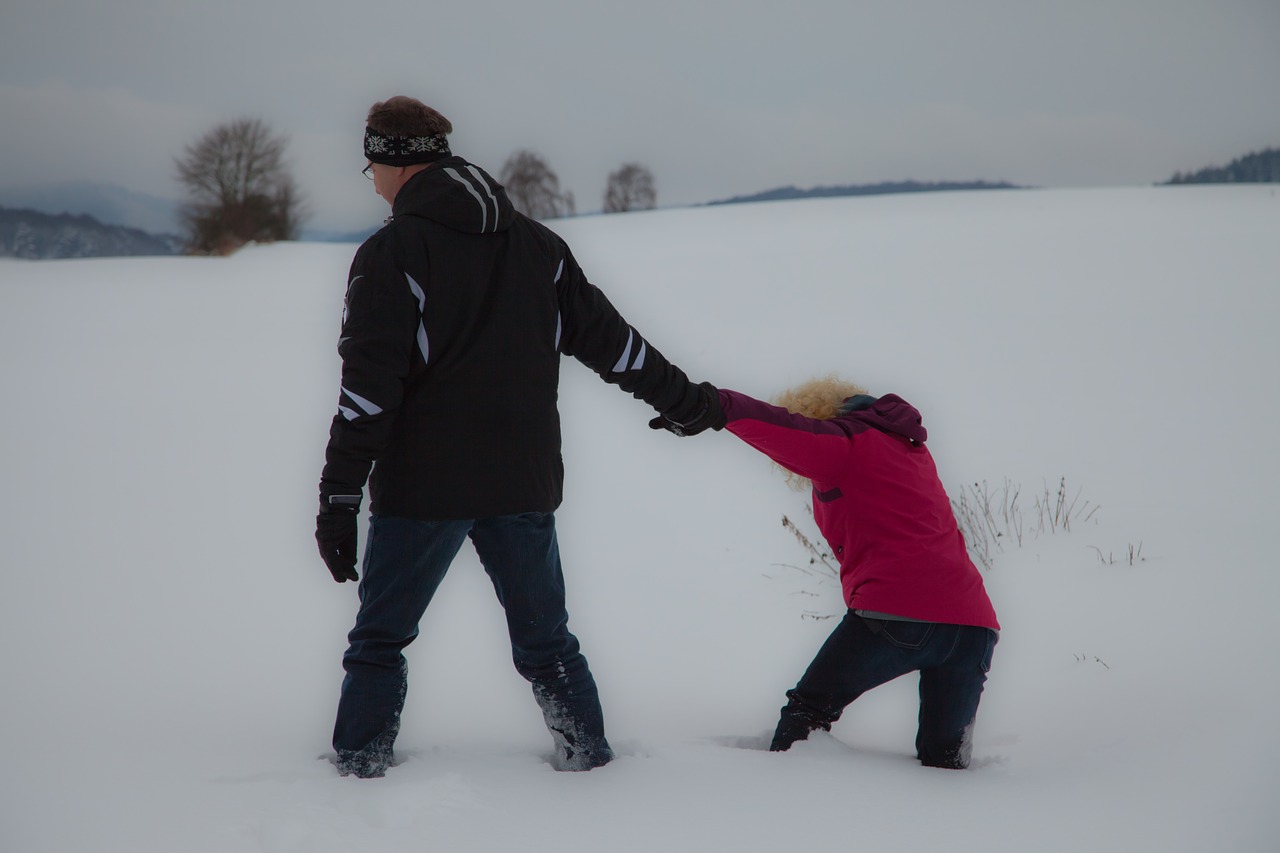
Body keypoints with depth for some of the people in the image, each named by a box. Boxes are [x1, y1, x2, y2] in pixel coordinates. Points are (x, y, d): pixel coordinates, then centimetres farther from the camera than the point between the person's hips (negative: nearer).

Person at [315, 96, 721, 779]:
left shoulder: (393, 253, -8)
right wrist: (685, 398, 26)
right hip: (525, 485, 5)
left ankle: (360, 767, 7)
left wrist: (338, 499, -11)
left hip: (423, 489, -4)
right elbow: (608, 339, 14)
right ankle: (587, 755, 16)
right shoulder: (536, 244, 9)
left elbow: (369, 388, -13)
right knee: (546, 641, 16)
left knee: (379, 639, 8)